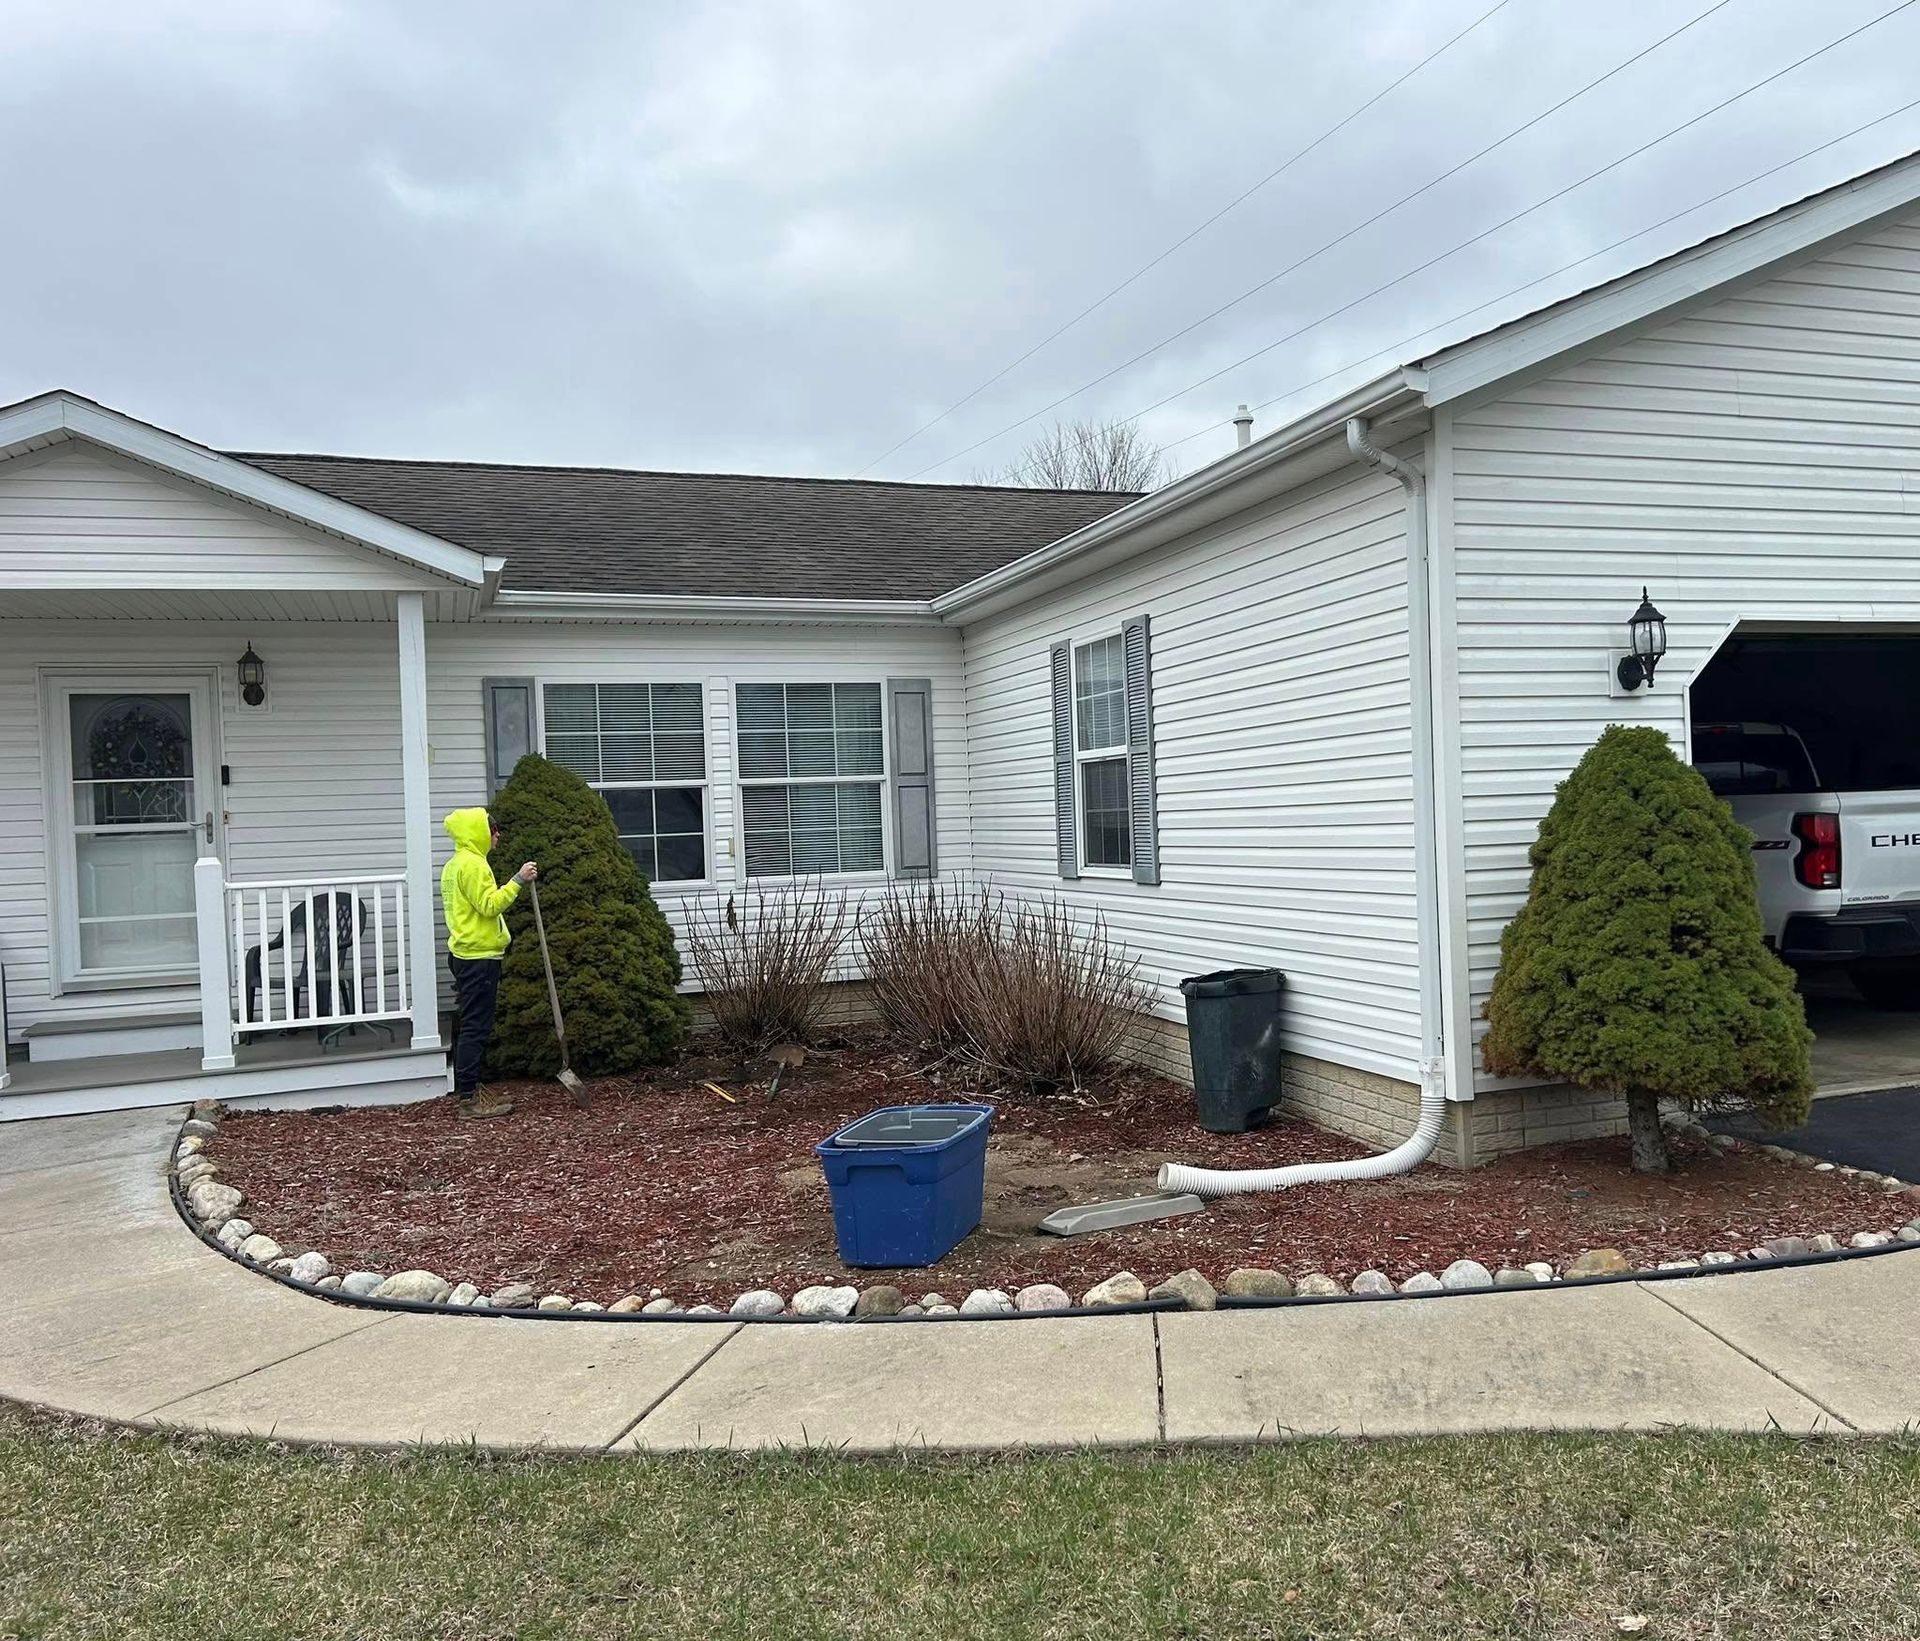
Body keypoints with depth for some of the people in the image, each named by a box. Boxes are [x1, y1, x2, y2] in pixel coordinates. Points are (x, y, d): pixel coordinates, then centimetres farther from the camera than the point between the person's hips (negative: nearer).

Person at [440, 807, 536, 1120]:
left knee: (471, 1027, 14)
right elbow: (489, 904, -21)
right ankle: (468, 1098, -7)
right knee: (476, 1028, -8)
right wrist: (518, 880, -21)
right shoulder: (473, 864, -14)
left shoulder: (455, 865, 18)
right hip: (479, 956, -11)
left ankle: (467, 1091, 19)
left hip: (465, 954, 11)